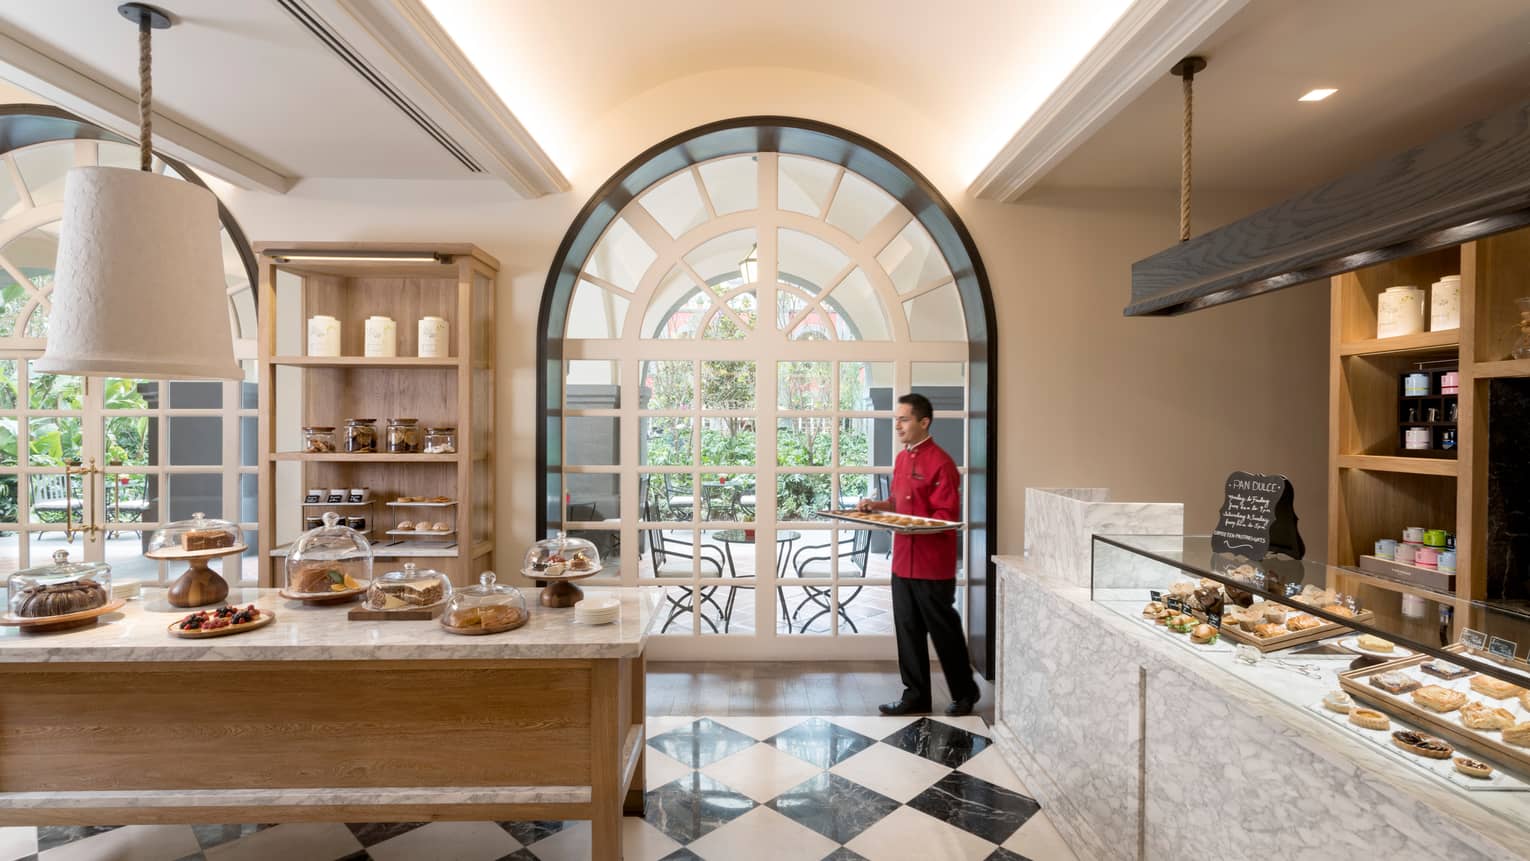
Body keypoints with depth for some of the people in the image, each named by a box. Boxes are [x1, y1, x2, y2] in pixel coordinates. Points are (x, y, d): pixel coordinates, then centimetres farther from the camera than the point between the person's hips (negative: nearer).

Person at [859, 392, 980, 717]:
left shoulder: (940, 462, -15)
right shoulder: (901, 459, 10)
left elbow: (947, 518, -17)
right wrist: (877, 505, 3)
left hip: (933, 564, -7)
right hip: (903, 560, 8)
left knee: (943, 630, 7)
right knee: (908, 629, 13)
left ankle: (965, 692, 28)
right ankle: (916, 695, 26)